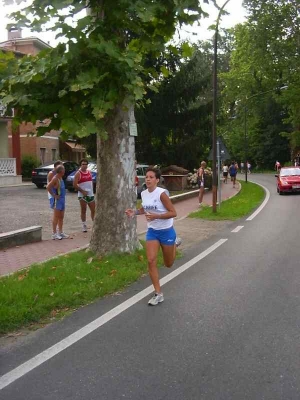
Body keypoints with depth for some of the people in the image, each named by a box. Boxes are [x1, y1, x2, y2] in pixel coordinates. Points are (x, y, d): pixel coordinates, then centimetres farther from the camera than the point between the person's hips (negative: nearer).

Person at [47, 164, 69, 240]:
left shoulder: (60, 178, 12)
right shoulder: (55, 179, -16)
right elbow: (48, 187, -24)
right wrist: (54, 195, -19)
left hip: (62, 199, 9)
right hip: (57, 200, -9)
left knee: (61, 217, 13)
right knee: (56, 217, -4)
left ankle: (60, 232, 21)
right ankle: (54, 233, 2)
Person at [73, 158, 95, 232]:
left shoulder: (89, 172, 11)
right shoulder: (78, 173, -6)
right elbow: (74, 185, -12)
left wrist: (92, 191, 11)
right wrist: (82, 191, -16)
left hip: (90, 194, 5)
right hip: (82, 195, -5)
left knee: (93, 210, 5)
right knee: (83, 210, 3)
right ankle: (84, 226, 10)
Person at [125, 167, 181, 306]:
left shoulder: (161, 193, -21)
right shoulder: (144, 193, -2)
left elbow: (173, 213, -20)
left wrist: (156, 216, -31)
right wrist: (134, 212, -2)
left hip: (166, 231, -4)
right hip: (152, 231, 4)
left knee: (168, 264, 13)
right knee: (151, 261, -11)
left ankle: (175, 243, 45)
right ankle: (158, 294, 1)